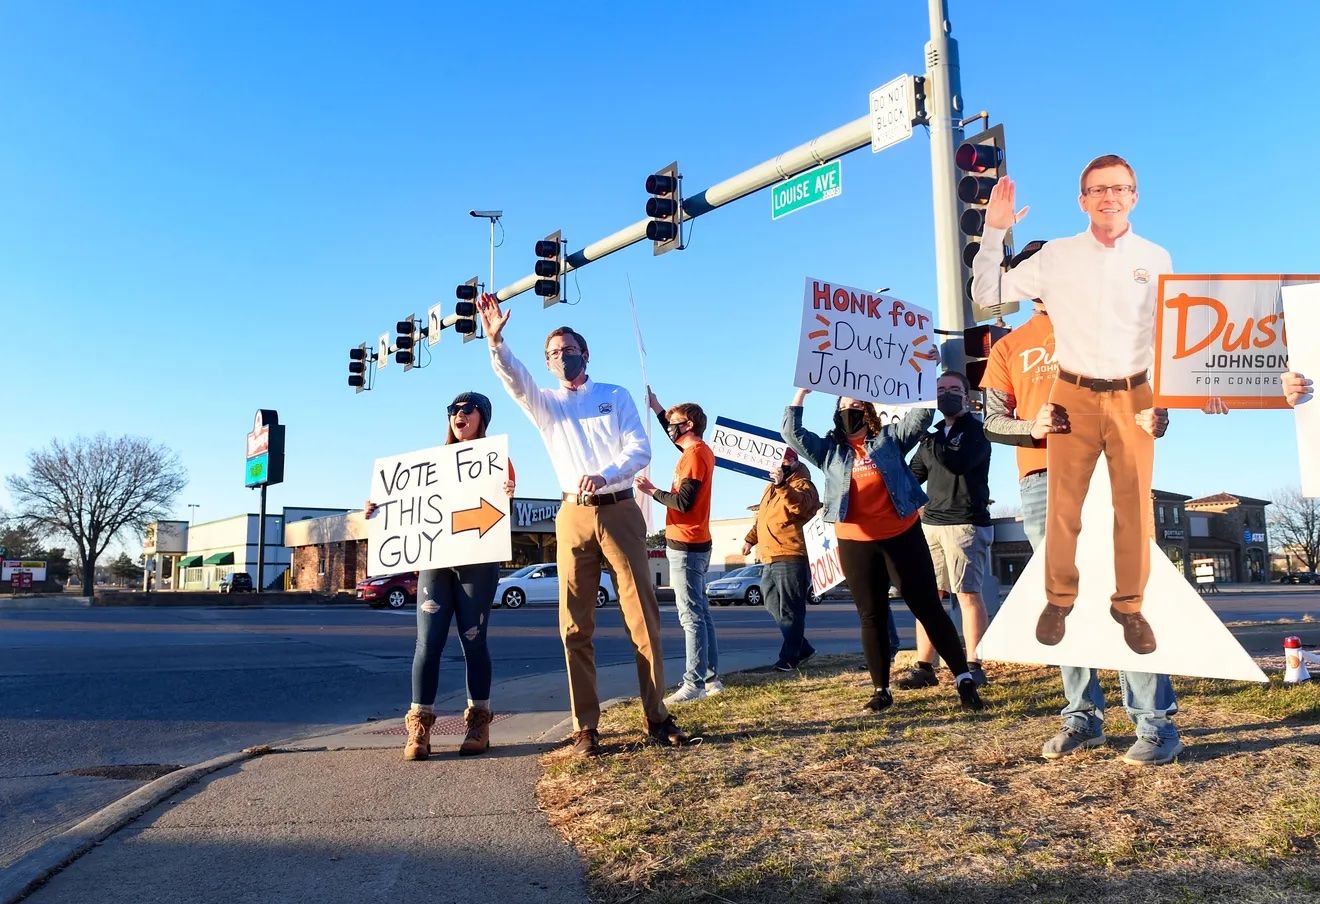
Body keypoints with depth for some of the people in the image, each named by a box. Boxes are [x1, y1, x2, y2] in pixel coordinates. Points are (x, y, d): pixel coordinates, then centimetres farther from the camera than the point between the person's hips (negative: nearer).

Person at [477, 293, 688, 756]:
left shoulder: (616, 396, 13)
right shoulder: (545, 403, 17)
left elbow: (640, 450, 1)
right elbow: (512, 377, -3)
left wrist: (605, 474, -18)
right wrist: (494, 340, -23)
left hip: (620, 510, -1)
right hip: (574, 515, 2)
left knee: (643, 614, -4)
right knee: (575, 624, -1)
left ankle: (658, 717, 3)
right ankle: (585, 727, 4)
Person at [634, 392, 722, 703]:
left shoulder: (694, 455, -15)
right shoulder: (700, 450, 13)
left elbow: (683, 502, -21)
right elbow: (679, 440, 34)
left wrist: (652, 491, -9)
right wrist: (657, 408, 30)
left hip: (685, 546, -10)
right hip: (697, 544, 10)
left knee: (691, 616, -9)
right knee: (701, 612, 12)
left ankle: (694, 684, -7)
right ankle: (711, 678, 17)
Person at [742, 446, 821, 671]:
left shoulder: (802, 484, -2)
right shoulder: (771, 487, 23)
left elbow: (800, 505, -24)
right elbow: (761, 517, 32)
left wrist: (782, 484, -31)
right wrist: (750, 539, 24)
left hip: (790, 558, -9)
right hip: (769, 559, 9)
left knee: (790, 610, -6)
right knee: (774, 607, 13)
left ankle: (789, 657, 2)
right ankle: (802, 648, 24)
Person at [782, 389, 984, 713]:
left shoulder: (890, 439, 6)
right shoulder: (829, 450, 9)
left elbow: (921, 415, -1)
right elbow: (792, 433, 3)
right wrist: (801, 393, -1)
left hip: (902, 537, -1)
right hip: (855, 544, 2)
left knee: (928, 608, 1)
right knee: (872, 617, 8)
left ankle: (964, 679, 7)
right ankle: (881, 690, 16)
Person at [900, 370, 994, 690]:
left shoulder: (976, 431, 0)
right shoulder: (934, 436, 21)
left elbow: (958, 462, -19)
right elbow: (913, 476, 24)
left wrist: (925, 440, -14)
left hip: (965, 524, -6)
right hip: (930, 523, 7)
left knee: (968, 594, -6)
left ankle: (974, 667, 0)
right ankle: (924, 667, 7)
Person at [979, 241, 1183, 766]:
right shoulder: (1008, 348, 19)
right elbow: (993, 422, 8)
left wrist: (1153, 415, -12)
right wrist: (1032, 426, -14)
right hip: (1042, 481, 2)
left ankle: (1156, 723, -5)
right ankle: (1083, 718, 9)